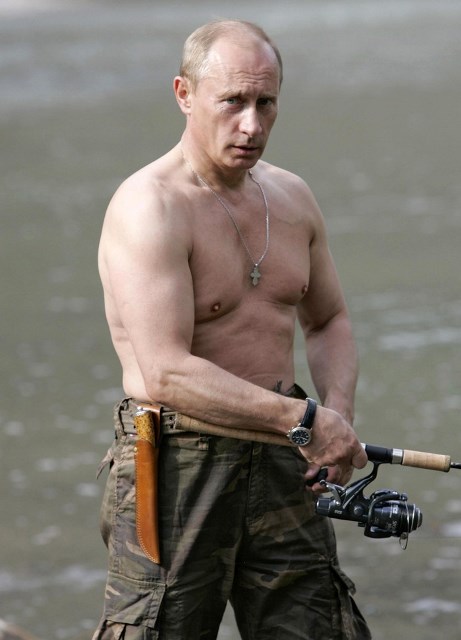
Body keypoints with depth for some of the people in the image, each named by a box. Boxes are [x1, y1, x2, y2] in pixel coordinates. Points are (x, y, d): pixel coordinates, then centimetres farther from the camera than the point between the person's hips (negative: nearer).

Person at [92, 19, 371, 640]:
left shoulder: (291, 197, 9)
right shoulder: (148, 208, -15)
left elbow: (328, 321, 23)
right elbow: (167, 376, -23)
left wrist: (338, 412, 2)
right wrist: (303, 419, -22)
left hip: (280, 469, 7)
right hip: (176, 466, -6)